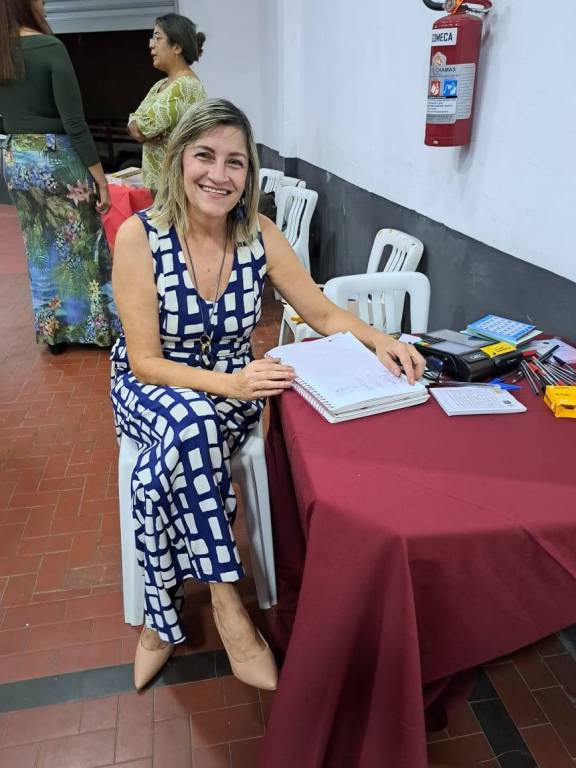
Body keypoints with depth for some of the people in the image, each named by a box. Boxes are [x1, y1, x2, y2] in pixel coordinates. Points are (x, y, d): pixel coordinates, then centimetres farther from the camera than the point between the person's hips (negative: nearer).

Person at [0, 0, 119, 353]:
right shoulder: (49, 46, -13)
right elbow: (74, 122, -18)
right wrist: (100, 177, -15)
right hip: (55, 158, -6)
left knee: (42, 249, 15)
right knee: (82, 244, 5)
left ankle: (54, 330, 24)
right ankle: (101, 328, 15)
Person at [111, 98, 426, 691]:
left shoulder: (260, 235, -7)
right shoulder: (139, 236, -15)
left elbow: (324, 314, -1)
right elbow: (145, 361, -17)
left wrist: (381, 340, -21)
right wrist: (228, 383, -32)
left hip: (233, 387, 2)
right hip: (151, 388, -1)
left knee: (166, 474, -30)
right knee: (192, 423, -36)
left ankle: (162, 619, -6)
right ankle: (226, 604, -19)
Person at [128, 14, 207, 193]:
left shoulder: (185, 86, -16)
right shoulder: (160, 85, 15)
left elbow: (141, 127, -21)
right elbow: (133, 126, 11)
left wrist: (136, 126, 3)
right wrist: (145, 132, -12)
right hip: (158, 180, 9)